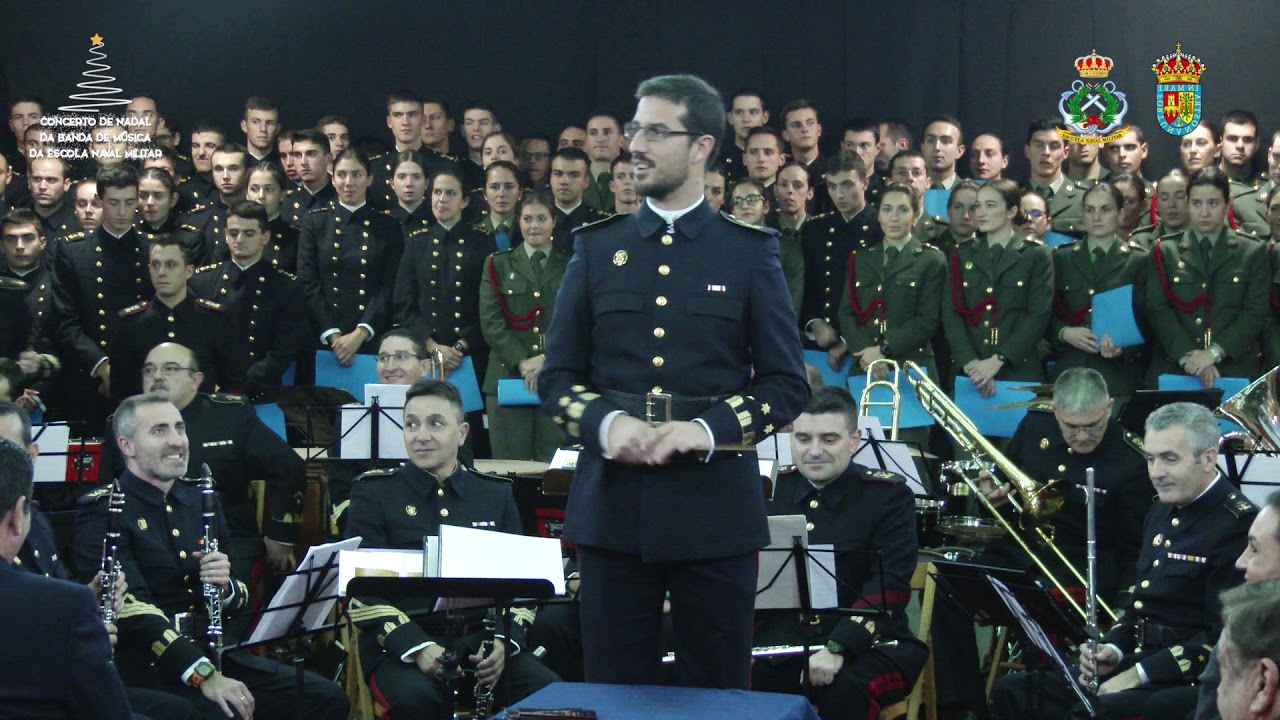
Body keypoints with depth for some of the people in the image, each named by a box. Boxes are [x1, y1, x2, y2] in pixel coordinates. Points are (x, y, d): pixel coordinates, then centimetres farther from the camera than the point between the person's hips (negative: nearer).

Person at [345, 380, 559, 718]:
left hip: (481, 641, 3)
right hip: (400, 647, -3)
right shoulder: (374, 493, 6)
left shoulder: (496, 494, 16)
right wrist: (417, 648, -17)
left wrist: (503, 640, -7)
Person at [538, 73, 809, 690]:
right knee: (613, 689, 6)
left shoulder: (750, 252, 5)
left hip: (715, 507, -1)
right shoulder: (596, 248, 10)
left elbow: (787, 385, 2)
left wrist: (709, 429, -15)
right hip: (611, 505, 2)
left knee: (716, 689, 6)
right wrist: (604, 422, -11)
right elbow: (557, 376, 10)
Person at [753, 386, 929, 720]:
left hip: (869, 644, -2)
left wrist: (837, 648, -26)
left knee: (843, 689, -34)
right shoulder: (770, 489, 7)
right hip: (781, 640, 3)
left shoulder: (888, 495, -4)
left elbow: (889, 588, -14)